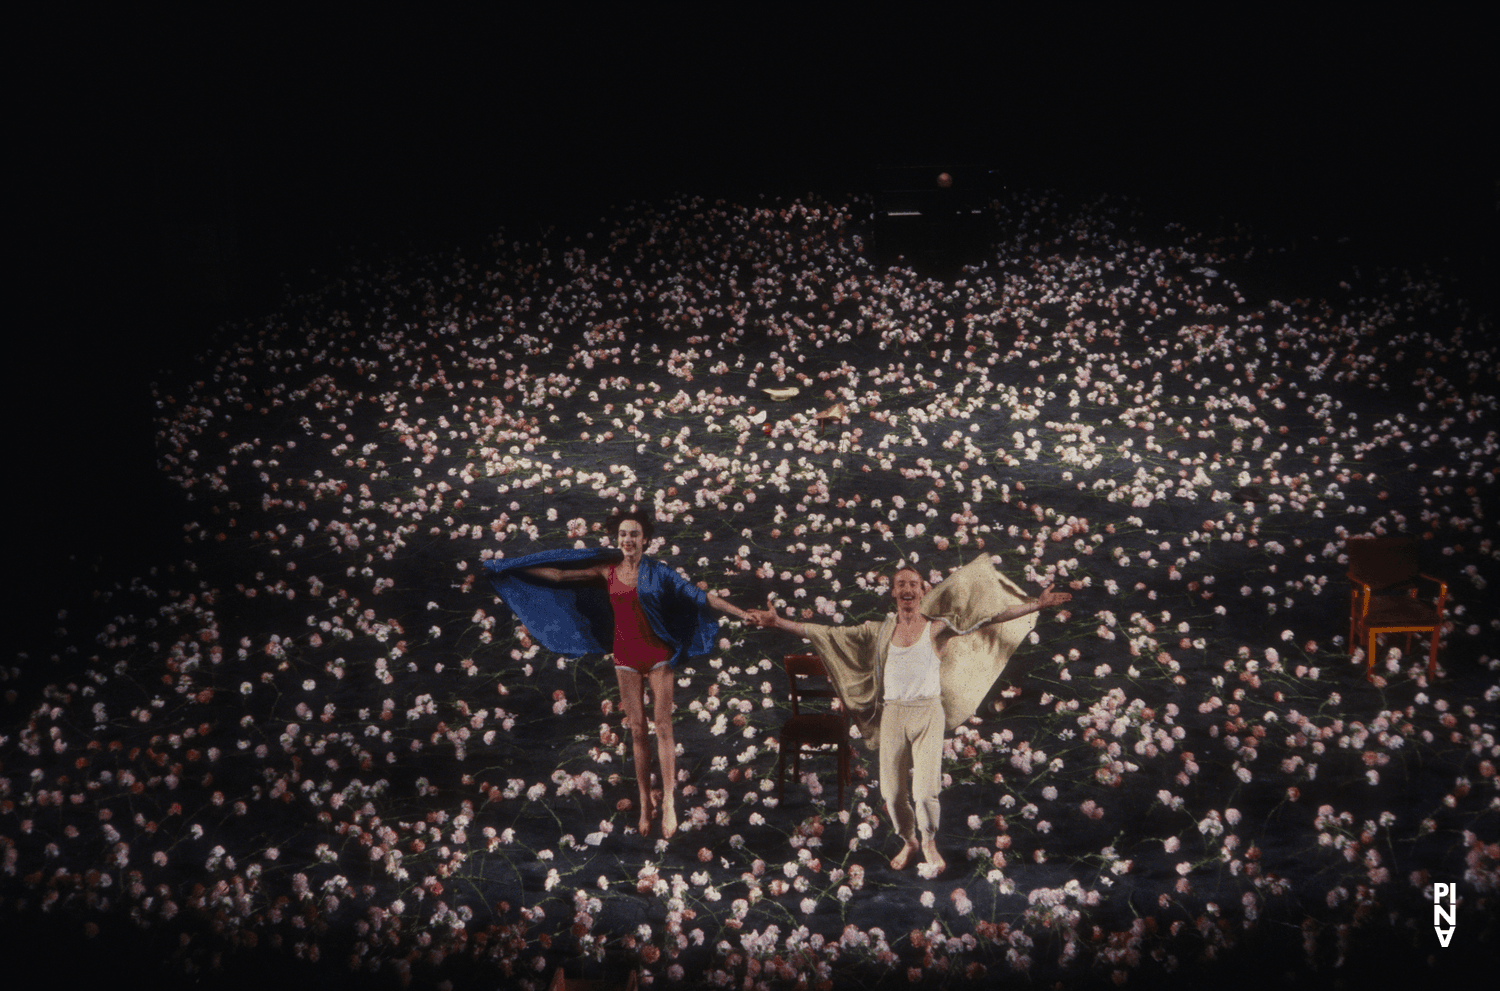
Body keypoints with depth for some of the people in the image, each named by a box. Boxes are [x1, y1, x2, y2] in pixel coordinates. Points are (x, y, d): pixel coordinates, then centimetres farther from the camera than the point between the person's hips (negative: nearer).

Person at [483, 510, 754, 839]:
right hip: (625, 655, 2)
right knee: (637, 730, 4)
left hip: (656, 653, -2)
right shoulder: (607, 570, 2)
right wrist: (513, 568, 11)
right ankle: (645, 803, 12)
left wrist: (741, 613, -10)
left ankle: (668, 802, -4)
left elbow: (698, 595, -5)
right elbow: (559, 574, 8)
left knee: (663, 727, -6)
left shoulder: (656, 572, -4)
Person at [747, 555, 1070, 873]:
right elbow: (826, 634, 8)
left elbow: (990, 617, -2)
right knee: (892, 791, 4)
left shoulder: (937, 628, 2)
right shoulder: (879, 631, 8)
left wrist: (1037, 605, -8)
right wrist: (778, 622, 3)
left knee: (925, 791, -9)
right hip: (892, 715, 2)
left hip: (928, 713, -2)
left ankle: (929, 843, 19)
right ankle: (908, 842, 31)